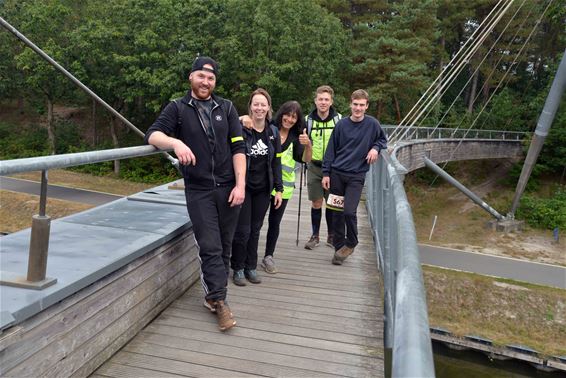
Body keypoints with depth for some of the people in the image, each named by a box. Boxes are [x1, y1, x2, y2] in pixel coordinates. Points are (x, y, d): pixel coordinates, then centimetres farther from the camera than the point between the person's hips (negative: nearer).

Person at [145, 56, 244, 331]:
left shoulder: (226, 108, 9)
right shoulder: (178, 108, 6)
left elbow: (238, 148, 3)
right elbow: (152, 135, -7)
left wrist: (240, 185, -6)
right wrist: (175, 142, -28)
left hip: (228, 188, 2)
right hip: (198, 191, -2)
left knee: (225, 246, 8)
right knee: (210, 247, -4)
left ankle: (214, 295, 23)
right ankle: (219, 301, 5)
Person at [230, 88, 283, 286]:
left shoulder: (273, 132, 5)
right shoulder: (241, 128, -9)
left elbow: (276, 162, 8)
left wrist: (278, 189, 6)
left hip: (262, 189, 4)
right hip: (244, 186, -4)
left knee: (255, 229, 11)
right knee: (242, 230, 0)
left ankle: (251, 267, 24)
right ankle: (238, 268, 17)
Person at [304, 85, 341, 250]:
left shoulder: (338, 119, -3)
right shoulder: (308, 120, -2)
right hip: (314, 167, 1)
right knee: (316, 202, 4)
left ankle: (331, 236, 22)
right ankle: (315, 236, 19)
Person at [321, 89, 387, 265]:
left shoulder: (372, 124, -2)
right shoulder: (342, 124, 1)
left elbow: (383, 139, 15)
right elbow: (331, 150, 5)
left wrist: (376, 147, -7)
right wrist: (326, 173, 2)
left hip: (356, 175, -2)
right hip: (337, 173, 2)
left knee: (349, 211, -12)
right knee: (338, 213, 7)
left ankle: (351, 243, 14)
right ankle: (339, 247, 22)